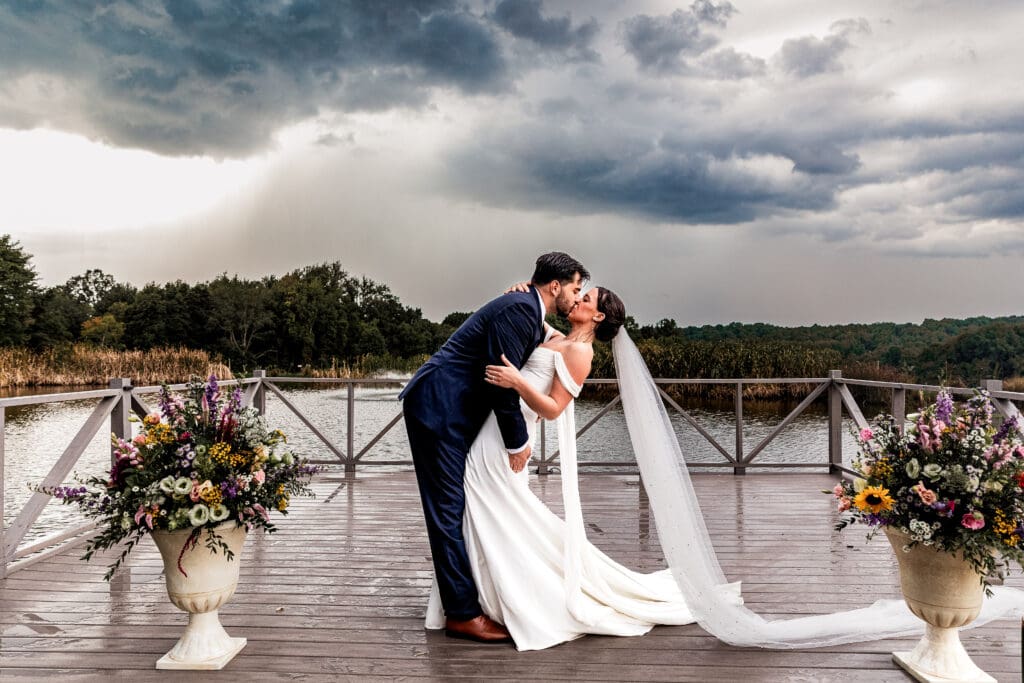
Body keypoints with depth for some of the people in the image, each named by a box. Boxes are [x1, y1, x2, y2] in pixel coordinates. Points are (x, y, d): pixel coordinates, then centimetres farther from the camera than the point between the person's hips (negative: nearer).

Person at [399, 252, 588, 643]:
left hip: (453, 412, 11)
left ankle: (462, 596, 26)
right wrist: (517, 441, -12)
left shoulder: (529, 312, 16)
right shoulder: (520, 307, -16)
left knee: (459, 506, 15)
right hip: (438, 408, -11)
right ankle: (463, 613, -1)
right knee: (451, 508, -7)